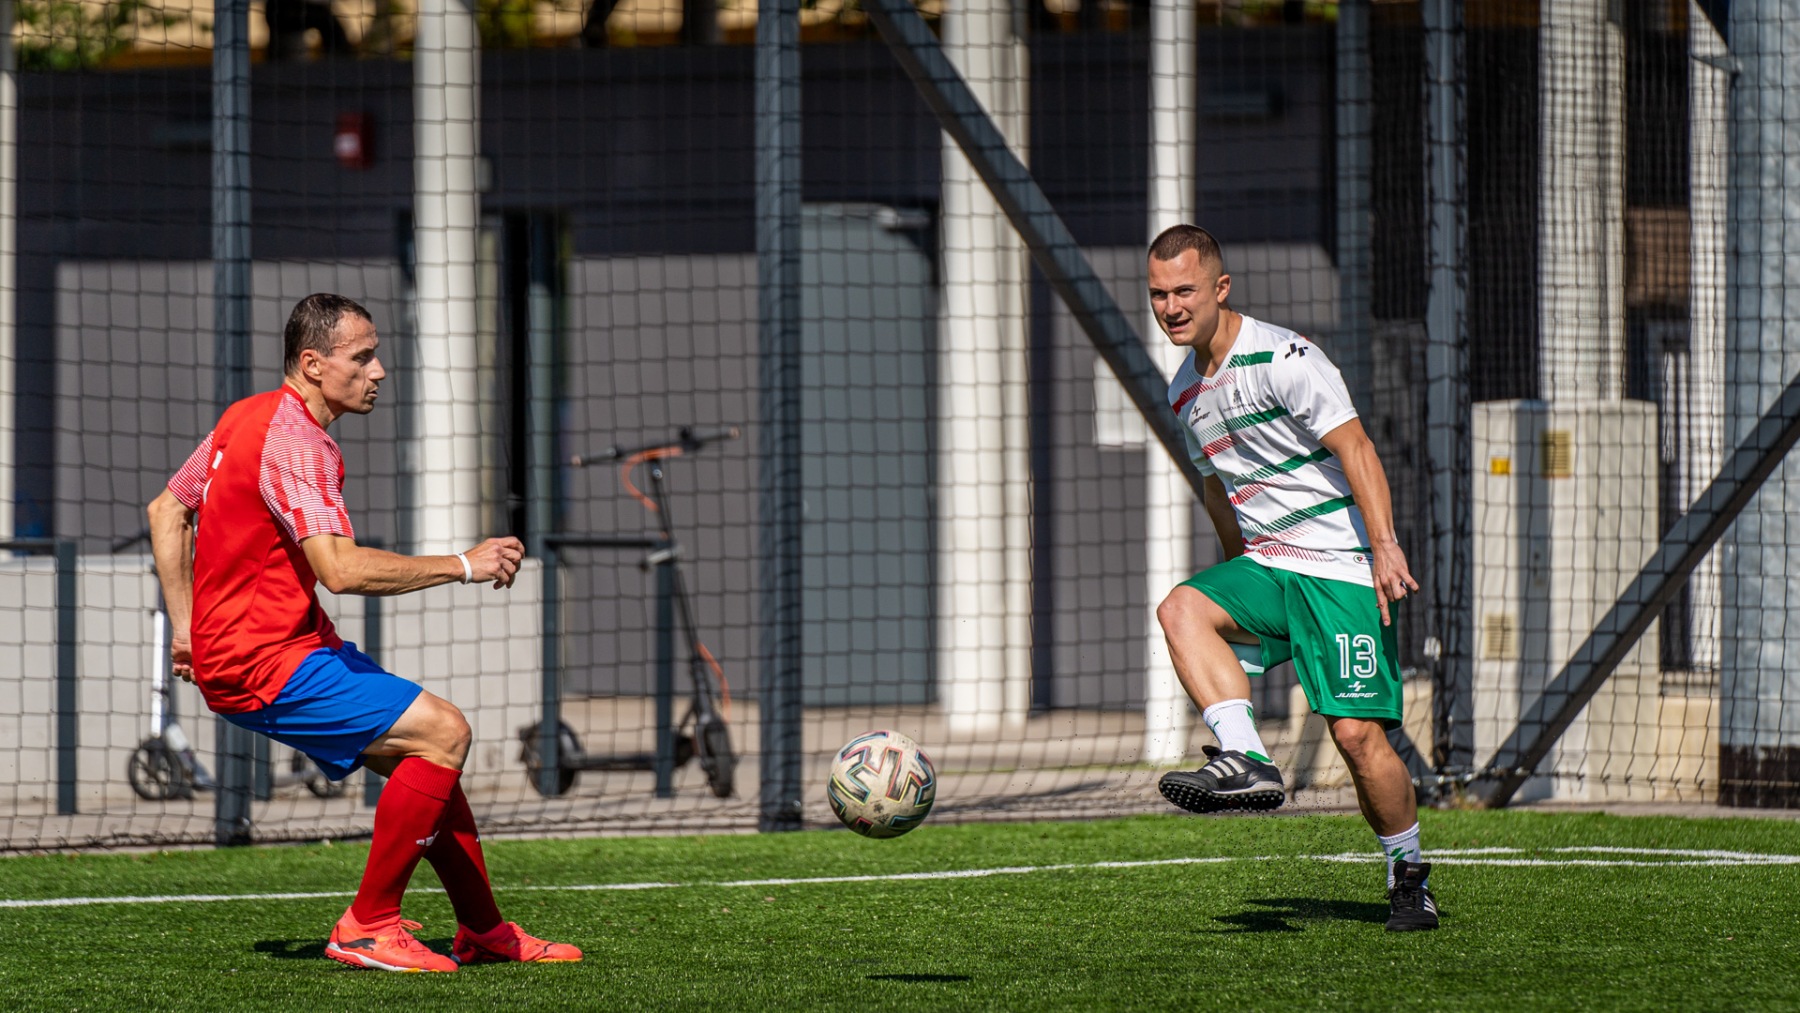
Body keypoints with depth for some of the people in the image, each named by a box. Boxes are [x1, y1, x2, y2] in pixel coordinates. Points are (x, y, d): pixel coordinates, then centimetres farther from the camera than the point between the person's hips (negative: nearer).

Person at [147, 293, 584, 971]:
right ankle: (368, 928, -12)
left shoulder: (248, 418, 12)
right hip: (265, 665, -10)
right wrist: (462, 565, -23)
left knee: (428, 756, 12)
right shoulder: (295, 441, -19)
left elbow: (165, 511, 23)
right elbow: (340, 569, -30)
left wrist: (188, 630, 20)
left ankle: (483, 931, 19)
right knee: (443, 732, -18)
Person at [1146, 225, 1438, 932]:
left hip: (1343, 570, -7)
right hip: (1265, 566, 7)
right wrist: (1242, 575, 23)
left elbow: (1355, 448, -17)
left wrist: (1385, 545, -26)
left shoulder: (1281, 358, -12)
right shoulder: (1185, 390, 12)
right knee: (1181, 609, -22)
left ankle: (1409, 879, 5)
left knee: (1357, 733, -13)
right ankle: (1245, 760, -33)